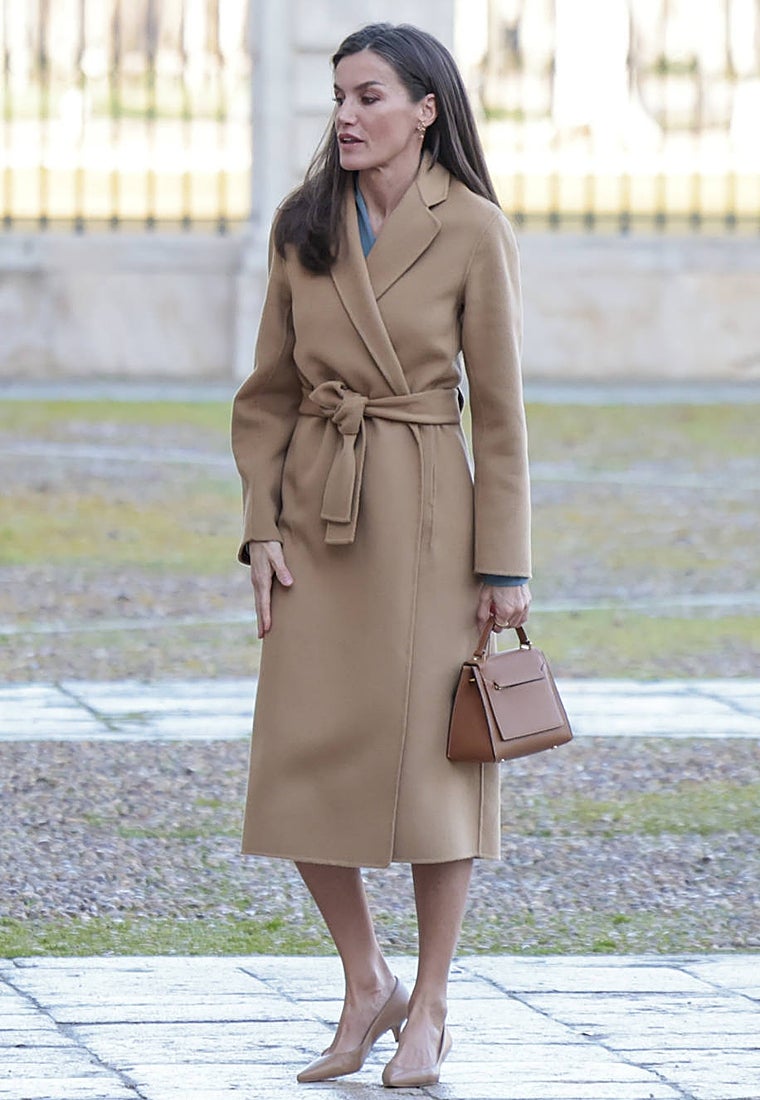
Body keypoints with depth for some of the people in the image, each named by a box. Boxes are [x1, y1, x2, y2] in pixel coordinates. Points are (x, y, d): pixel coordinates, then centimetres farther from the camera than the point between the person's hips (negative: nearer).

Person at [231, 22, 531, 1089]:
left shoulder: (474, 232, -7)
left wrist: (505, 565, -6)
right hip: (318, 516, 4)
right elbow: (268, 394, 10)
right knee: (303, 762, 1)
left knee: (431, 762, 0)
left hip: (426, 520, -4)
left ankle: (429, 1010, 14)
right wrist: (263, 529, 0)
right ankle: (367, 989, 19)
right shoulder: (303, 227, 5)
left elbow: (500, 408, -5)